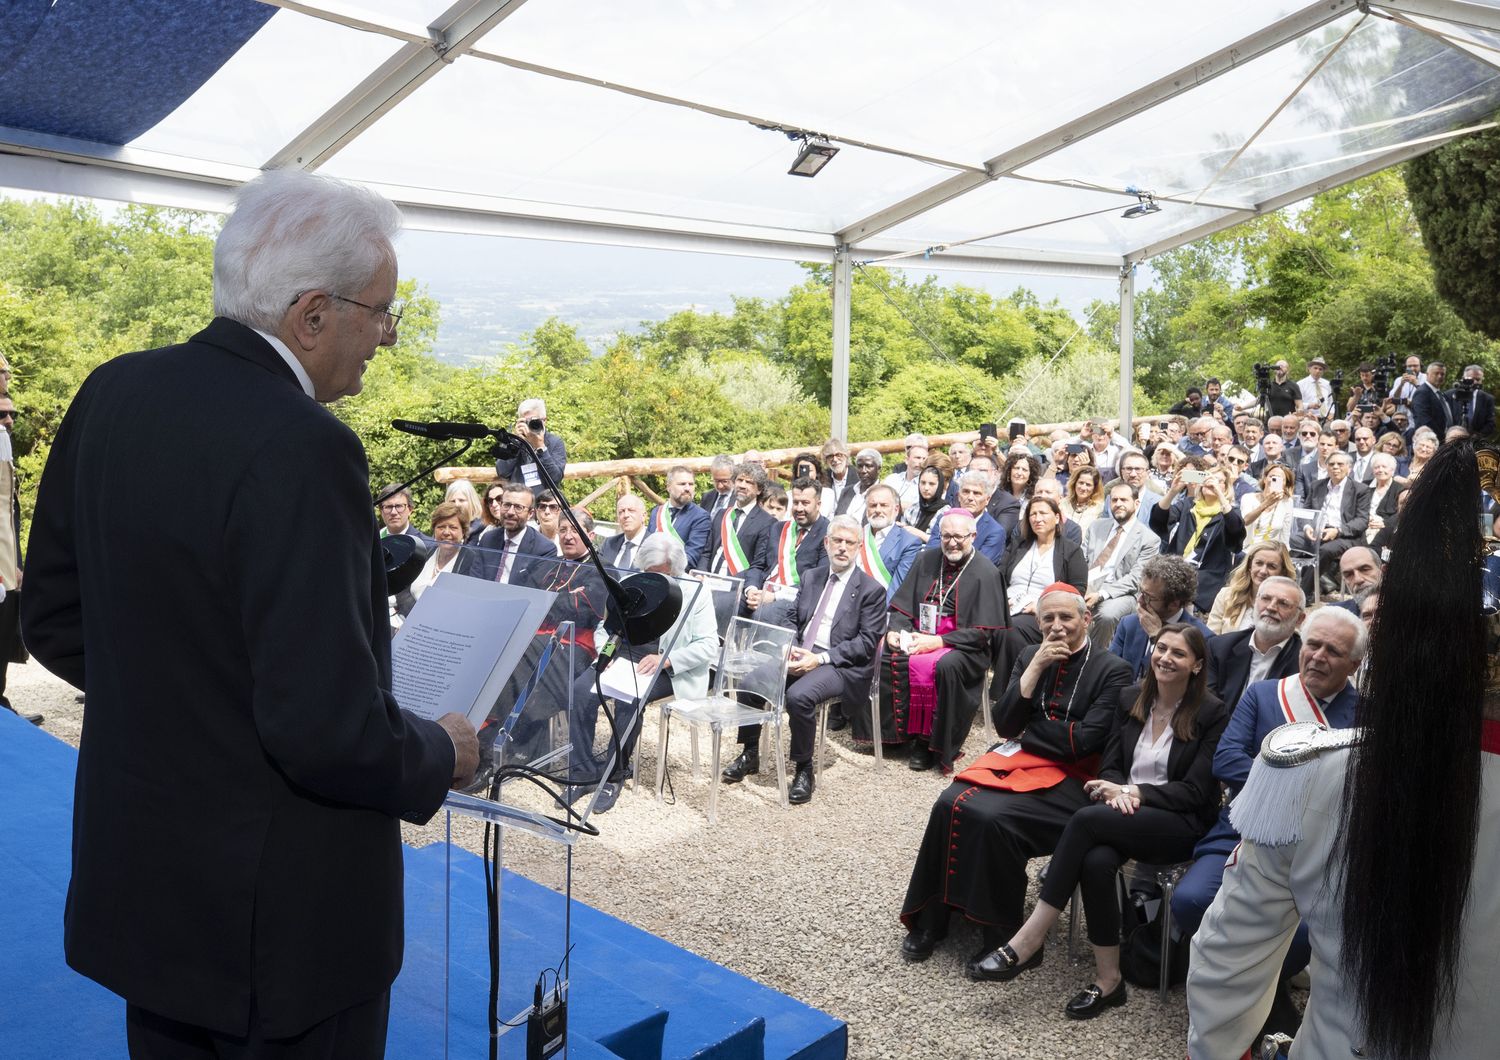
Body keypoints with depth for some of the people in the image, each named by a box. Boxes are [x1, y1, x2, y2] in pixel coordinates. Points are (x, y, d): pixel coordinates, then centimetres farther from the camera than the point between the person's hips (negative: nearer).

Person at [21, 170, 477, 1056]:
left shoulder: (113, 393, -2)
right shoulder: (301, 449, -27)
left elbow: (54, 620, 8)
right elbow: (329, 731, -29)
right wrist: (441, 754, -10)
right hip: (280, 917, -7)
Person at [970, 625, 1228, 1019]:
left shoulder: (1212, 713, -5)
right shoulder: (1131, 699, 10)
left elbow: (1195, 791, -8)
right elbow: (1110, 765, 10)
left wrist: (1134, 791, -18)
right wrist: (1118, 792, -13)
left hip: (1183, 824, -4)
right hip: (1127, 814, 4)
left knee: (1086, 819, -32)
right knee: (1096, 861, -33)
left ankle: (1029, 941, -27)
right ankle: (1108, 979, -19)